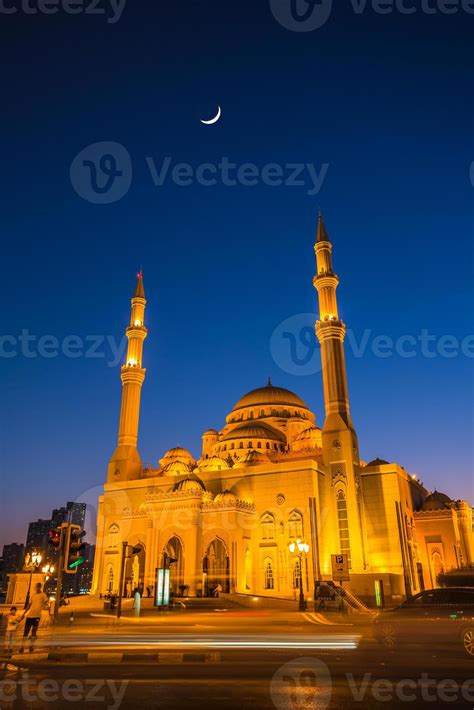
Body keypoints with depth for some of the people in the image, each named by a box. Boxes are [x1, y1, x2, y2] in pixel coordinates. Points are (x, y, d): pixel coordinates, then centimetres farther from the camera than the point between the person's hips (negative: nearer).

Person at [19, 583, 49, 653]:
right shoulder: (33, 595, 18)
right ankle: (22, 646, 8)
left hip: (37, 615, -5)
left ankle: (31, 645, 2)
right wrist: (24, 613, 23)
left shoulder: (43, 595, 2)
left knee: (34, 631, -5)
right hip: (29, 615, 5)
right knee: (26, 631, 3)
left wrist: (45, 606, -26)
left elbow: (46, 603, -6)